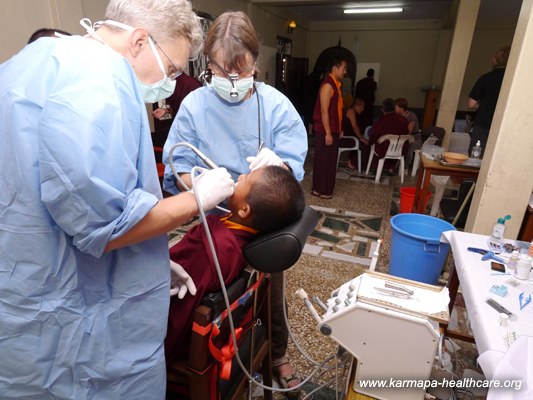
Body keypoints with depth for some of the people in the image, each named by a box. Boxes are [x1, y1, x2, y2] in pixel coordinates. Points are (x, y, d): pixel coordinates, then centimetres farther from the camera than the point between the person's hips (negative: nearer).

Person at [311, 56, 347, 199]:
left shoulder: (335, 84, 14)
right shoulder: (328, 85, -16)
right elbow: (324, 111, -21)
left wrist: (338, 129, 18)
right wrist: (328, 133, -22)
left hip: (333, 130, 10)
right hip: (325, 131, -10)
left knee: (330, 160, 14)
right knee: (323, 160, -1)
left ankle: (326, 188, 25)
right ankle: (319, 190, 9)